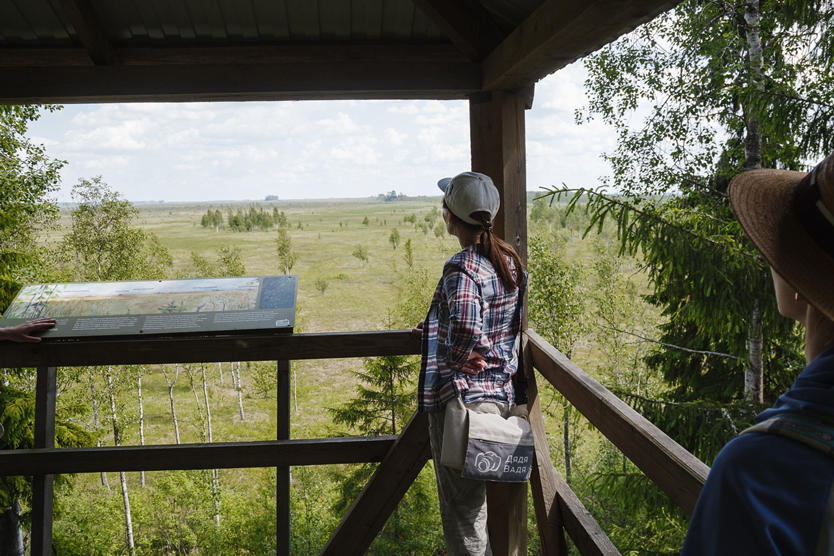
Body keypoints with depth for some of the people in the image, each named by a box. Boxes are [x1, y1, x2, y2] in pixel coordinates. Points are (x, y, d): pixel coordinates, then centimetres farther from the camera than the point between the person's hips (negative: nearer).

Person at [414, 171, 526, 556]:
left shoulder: (462, 268, -18)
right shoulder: (509, 261, 8)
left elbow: (466, 330, -34)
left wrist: (457, 357, -14)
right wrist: (438, 331, 15)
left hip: (460, 399, -9)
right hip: (500, 395, 9)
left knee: (461, 514, 4)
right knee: (474, 507, 22)